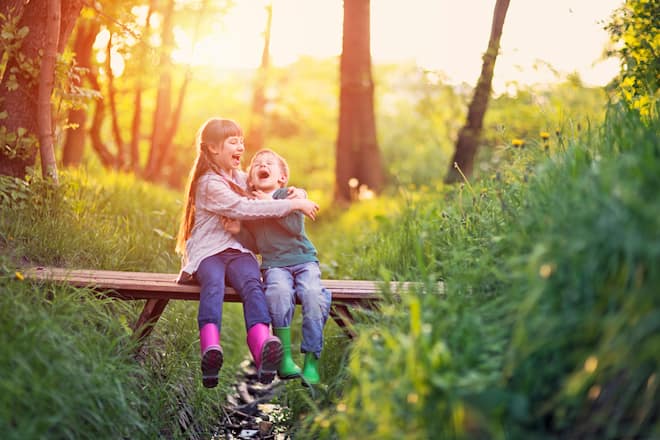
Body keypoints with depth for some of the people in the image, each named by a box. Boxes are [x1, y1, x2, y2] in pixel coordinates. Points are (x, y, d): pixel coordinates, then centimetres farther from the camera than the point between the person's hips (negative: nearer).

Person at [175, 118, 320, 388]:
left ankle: (263, 351, -56)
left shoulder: (240, 178, 23)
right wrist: (292, 205, -17)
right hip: (207, 253, -4)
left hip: (238, 251, 5)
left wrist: (292, 194, 11)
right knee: (213, 283, -38)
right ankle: (210, 349, -60)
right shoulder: (209, 183, -5)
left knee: (252, 284, -30)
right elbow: (243, 209, -18)